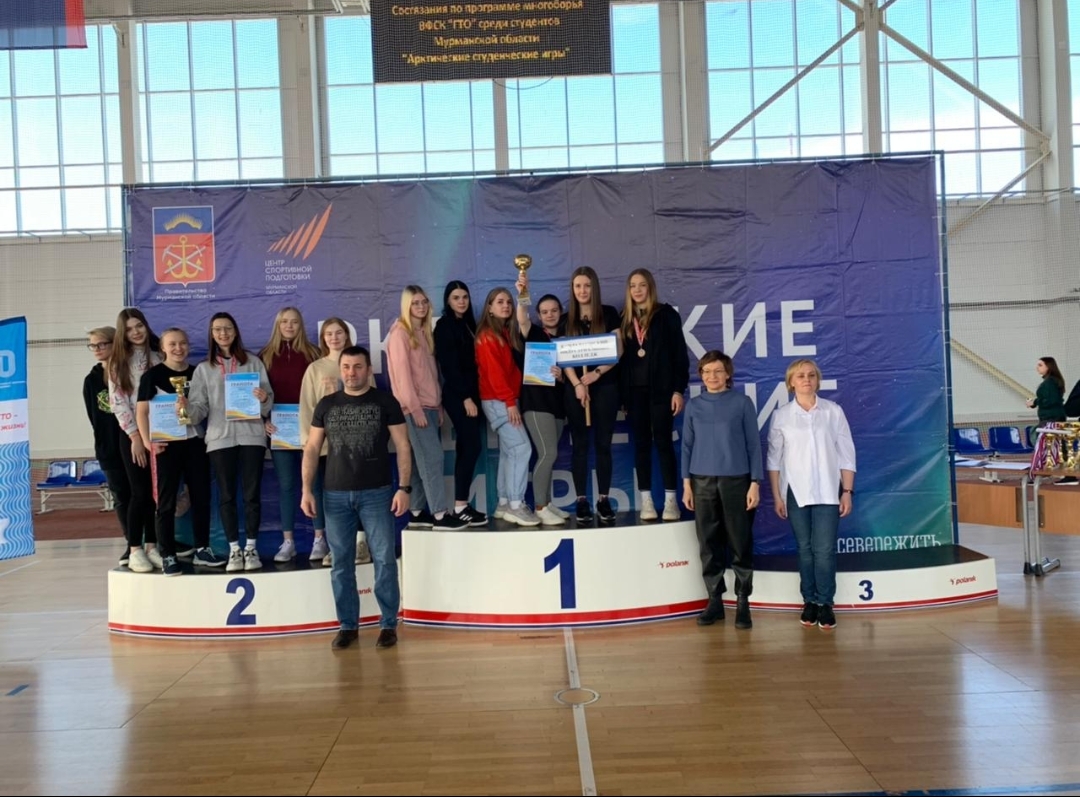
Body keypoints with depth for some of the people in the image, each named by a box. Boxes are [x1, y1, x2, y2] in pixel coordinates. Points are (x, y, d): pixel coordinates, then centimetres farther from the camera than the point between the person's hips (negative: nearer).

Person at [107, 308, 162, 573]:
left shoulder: (159, 357, 10)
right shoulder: (119, 362, 1)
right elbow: (118, 402, -5)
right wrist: (135, 435, -11)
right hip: (133, 433, -3)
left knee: (156, 492, 4)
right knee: (140, 492, -6)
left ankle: (151, 547, 13)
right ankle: (135, 551, 2)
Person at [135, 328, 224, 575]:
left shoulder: (198, 373, 9)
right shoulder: (153, 375, -2)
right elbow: (142, 411, -5)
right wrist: (147, 440, -16)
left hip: (195, 442, 4)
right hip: (167, 444, -4)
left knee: (201, 497, 7)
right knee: (167, 501, 1)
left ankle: (202, 550, 18)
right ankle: (167, 556, 6)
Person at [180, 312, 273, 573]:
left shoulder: (253, 362, 8)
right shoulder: (204, 368, 11)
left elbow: (268, 401, 6)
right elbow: (200, 407, 4)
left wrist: (264, 399, -16)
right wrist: (186, 409, -17)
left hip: (251, 436, -1)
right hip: (220, 437, 1)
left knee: (252, 493, 0)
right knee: (226, 495, 3)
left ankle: (251, 547, 9)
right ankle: (234, 549, 9)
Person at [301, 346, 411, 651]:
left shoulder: (386, 402, 2)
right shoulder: (326, 405, 9)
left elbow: (403, 447, 0)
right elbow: (311, 449, 10)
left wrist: (404, 487, -9)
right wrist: (307, 490, 1)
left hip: (377, 493, -2)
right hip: (335, 494, 3)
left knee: (384, 560, -2)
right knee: (341, 564, 7)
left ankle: (389, 624, 9)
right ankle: (348, 625, 18)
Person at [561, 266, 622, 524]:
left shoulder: (609, 314, 4)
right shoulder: (567, 319, 7)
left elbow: (618, 350, 0)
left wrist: (597, 373, -13)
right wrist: (577, 384, -11)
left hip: (605, 385, -1)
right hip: (576, 387, 1)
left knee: (603, 443, 2)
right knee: (580, 445, 3)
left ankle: (603, 500, 8)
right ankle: (581, 501, 6)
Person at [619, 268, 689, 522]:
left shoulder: (666, 314, 1)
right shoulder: (625, 318, 10)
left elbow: (679, 353, -2)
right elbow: (622, 356, 9)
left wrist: (678, 389, -9)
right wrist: (622, 394, 3)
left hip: (661, 388, -3)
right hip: (635, 391, 3)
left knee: (663, 442, -2)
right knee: (641, 444, 5)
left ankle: (670, 500, 3)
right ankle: (646, 501, 9)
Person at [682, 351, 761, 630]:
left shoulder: (742, 402, 2)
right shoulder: (694, 405, 8)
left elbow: (753, 443, 1)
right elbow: (687, 445, 9)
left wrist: (755, 483, -4)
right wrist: (686, 483, 3)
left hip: (736, 480, -2)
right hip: (703, 481, 2)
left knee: (740, 543, 2)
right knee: (709, 543, 5)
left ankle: (742, 601, 10)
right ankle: (715, 599, 14)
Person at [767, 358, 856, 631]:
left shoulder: (833, 411, 1)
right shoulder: (781, 415, 2)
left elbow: (846, 453, 3)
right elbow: (774, 458, 4)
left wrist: (848, 491, -2)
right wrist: (776, 495, 1)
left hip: (827, 491, -1)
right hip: (795, 491, 1)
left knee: (825, 548, -5)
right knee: (805, 548, 6)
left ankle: (825, 603, 4)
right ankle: (809, 601, 15)